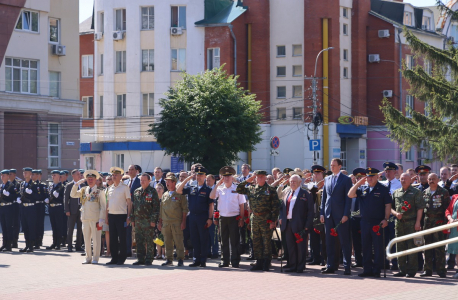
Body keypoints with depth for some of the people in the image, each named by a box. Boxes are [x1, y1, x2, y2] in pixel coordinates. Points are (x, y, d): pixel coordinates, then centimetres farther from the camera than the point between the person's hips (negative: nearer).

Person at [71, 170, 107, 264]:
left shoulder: (99, 191, -1)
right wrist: (77, 184, 0)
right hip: (85, 219, 4)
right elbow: (73, 195, 9)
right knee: (87, 239, 9)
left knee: (96, 239, -1)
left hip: (96, 219, -4)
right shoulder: (83, 190, 13)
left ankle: (95, 258, 6)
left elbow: (103, 206, -3)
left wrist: (101, 219, -10)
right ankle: (88, 258, 17)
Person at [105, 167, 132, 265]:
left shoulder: (124, 187, -2)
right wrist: (106, 215, 12)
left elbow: (129, 202, -3)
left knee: (122, 238, -2)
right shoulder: (110, 188, 14)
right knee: (112, 238, 7)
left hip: (121, 215, -5)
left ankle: (122, 258, 4)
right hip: (111, 215, 5)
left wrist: (129, 216, -9)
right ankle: (114, 258, 13)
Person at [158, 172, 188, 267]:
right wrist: (160, 222, 13)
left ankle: (180, 260, 0)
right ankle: (169, 259, 13)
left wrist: (183, 222, -10)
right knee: (167, 242, 7)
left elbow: (184, 209, -3)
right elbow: (161, 210, 19)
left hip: (177, 223, -5)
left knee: (178, 242, -5)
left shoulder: (180, 194, 0)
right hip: (165, 223, 5)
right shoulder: (164, 195, 16)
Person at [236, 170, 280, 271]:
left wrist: (273, 220, -11)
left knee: (266, 242, -1)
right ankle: (259, 262, 16)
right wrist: (247, 181, 6)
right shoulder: (251, 189, 10)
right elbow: (238, 190, 16)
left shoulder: (271, 190, -2)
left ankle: (266, 263, 5)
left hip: (266, 219, -5)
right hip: (254, 218, 5)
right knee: (256, 242, 8)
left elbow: (276, 206, -5)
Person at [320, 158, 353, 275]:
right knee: (329, 242, 7)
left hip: (341, 215, -5)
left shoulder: (346, 180, -1)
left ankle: (347, 267, 0)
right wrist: (322, 213, 8)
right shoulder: (327, 179, 15)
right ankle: (331, 266, 12)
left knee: (345, 242, -3)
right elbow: (324, 197, 16)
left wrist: (346, 214, -13)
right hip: (329, 215, 6)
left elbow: (348, 198, -5)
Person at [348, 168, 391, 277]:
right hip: (365, 222, 4)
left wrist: (386, 219, -11)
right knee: (365, 246, 8)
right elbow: (350, 195, 0)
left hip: (378, 223, -4)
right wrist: (358, 183, -4)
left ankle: (377, 270, 3)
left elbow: (388, 205, -2)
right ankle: (367, 269, 15)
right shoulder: (362, 188, 11)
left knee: (378, 247, -2)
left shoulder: (383, 189, 0)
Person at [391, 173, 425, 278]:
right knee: (400, 246, 7)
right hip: (399, 223, 5)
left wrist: (417, 222, -12)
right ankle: (402, 270, 13)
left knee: (411, 246, -4)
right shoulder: (396, 193, 16)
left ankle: (411, 270, 1)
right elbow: (391, 207, 18)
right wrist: (395, 213, -3)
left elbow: (420, 208, -4)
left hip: (411, 223, -5)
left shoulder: (416, 192, 2)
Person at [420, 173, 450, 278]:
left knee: (439, 247, -6)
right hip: (427, 221, 4)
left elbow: (447, 206, 0)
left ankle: (441, 270, -2)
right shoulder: (425, 192, 14)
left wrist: (444, 219, -10)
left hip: (439, 221, -4)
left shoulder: (443, 192, 2)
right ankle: (428, 269, 11)